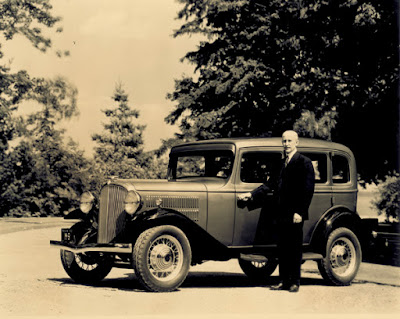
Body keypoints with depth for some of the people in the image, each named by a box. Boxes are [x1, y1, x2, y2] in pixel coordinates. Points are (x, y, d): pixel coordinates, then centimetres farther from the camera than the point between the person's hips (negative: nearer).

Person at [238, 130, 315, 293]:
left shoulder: (304, 162, -5)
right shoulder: (281, 163, 16)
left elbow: (308, 190, -11)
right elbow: (271, 184, 18)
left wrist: (299, 212, -16)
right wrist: (252, 195, 9)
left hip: (295, 214, -7)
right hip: (281, 213, 7)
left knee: (294, 249, 0)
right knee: (282, 249, 9)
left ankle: (295, 282, 7)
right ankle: (284, 281, 16)